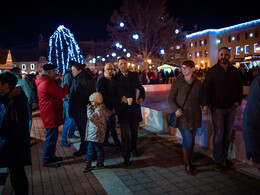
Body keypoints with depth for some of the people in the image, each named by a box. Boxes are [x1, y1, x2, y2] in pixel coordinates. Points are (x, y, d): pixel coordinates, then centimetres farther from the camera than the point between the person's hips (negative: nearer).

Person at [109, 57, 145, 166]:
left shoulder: (134, 75, 7)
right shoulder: (115, 79, -1)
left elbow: (141, 88, 17)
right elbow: (111, 95, -1)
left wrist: (141, 98, -1)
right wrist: (121, 99, -18)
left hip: (134, 108, 3)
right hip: (123, 109, -3)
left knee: (134, 130, 18)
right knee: (125, 134, -1)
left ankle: (133, 148, 45)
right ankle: (126, 157, 13)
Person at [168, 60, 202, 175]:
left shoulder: (197, 83, 6)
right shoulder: (177, 82, -3)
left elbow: (200, 98, 14)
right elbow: (170, 98, -2)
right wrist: (175, 109, -17)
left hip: (195, 115, 3)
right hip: (182, 115, -3)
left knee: (192, 139, 10)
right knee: (187, 139, -7)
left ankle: (189, 161, 26)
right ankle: (187, 164, 9)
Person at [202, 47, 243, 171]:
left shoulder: (234, 70, 8)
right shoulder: (212, 71, -4)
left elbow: (239, 86, 16)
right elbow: (207, 89, -8)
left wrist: (238, 100, 4)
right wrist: (206, 105, -17)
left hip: (231, 107, 4)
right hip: (217, 107, -4)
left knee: (228, 133, 10)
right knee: (219, 133, -4)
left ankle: (224, 157, 24)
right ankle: (218, 160, 8)